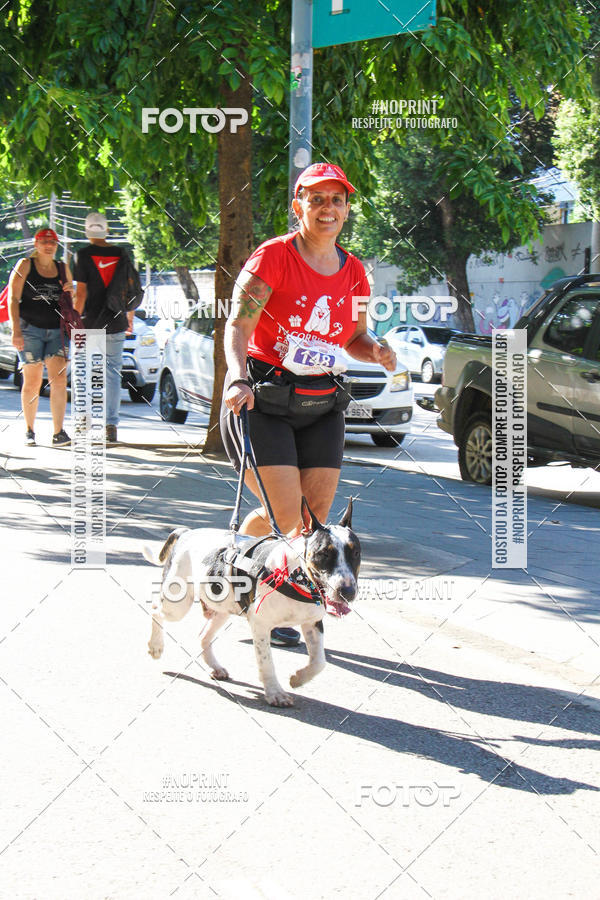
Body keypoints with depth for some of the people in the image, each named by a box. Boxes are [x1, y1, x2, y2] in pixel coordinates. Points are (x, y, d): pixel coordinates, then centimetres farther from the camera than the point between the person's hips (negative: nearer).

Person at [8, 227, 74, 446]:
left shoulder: (63, 269, 13)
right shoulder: (25, 266, 1)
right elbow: (13, 299, -5)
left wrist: (71, 291, -1)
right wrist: (16, 330, -15)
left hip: (57, 331, 3)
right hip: (30, 330, -3)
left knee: (59, 379, -12)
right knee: (32, 383, 1)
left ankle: (58, 433, -15)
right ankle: (29, 431, 16)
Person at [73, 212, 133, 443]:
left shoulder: (84, 255, -6)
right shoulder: (121, 254, 4)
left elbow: (81, 292, -10)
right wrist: (130, 317, 22)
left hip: (91, 322, -2)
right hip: (115, 323, 3)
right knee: (113, 373, 4)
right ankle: (111, 425, -1)